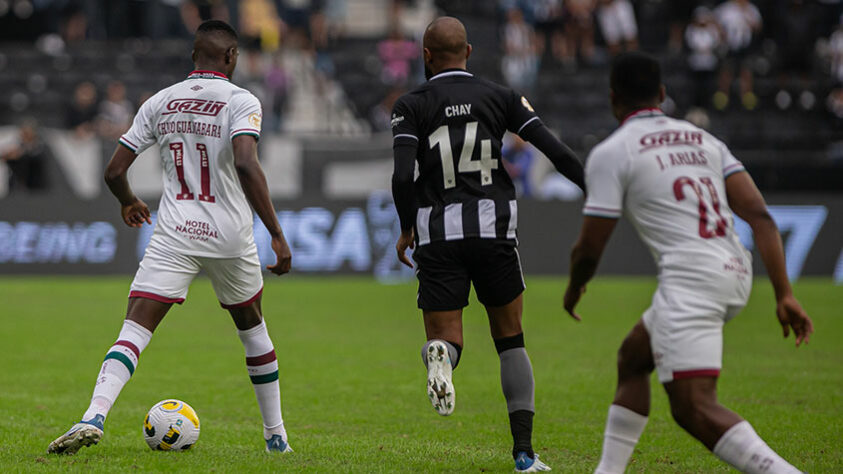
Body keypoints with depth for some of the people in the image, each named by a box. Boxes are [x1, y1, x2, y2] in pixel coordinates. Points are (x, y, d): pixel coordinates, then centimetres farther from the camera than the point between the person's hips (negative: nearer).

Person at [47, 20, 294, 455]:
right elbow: (245, 165, -23)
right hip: (230, 238, -1)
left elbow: (114, 172, 5)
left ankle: (93, 417, -32)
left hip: (173, 238, 1)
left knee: (133, 332, -7)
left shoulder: (159, 102, 5)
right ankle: (276, 436, 28)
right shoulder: (241, 101, -6)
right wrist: (277, 235, -22)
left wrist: (129, 203, 28)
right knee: (252, 327, 22)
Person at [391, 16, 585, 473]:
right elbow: (558, 153, -2)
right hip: (494, 228, 1)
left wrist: (407, 229, 6)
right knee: (511, 341, 14)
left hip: (438, 234, -1)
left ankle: (441, 354, -34)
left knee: (445, 337, 5)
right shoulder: (500, 97, 6)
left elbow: (402, 176, -9)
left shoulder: (412, 105, 2)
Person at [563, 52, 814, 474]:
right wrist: (784, 293, 5)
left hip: (690, 279, -8)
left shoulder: (610, 153, 0)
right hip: (735, 275, 8)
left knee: (694, 408, -12)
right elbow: (760, 217, 7)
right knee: (632, 358, 26)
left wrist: (574, 289, 23)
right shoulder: (703, 140, 18)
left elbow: (589, 249, 1)